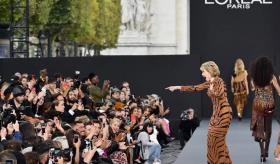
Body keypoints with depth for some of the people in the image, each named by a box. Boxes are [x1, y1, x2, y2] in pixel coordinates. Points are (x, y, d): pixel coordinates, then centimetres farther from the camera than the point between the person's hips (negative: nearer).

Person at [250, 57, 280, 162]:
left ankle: (262, 151, -8)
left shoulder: (254, 78, -6)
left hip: (258, 104, 0)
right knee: (268, 128, 16)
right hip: (269, 104, 0)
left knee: (259, 127, 6)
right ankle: (266, 150, 20)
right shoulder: (271, 77, -9)